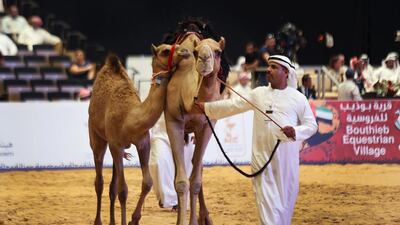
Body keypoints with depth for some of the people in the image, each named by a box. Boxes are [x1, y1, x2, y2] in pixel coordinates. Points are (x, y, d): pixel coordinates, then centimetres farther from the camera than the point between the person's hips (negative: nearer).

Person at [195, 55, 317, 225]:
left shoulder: (298, 98, 3)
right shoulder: (258, 94, 10)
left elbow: (312, 125, 5)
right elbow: (233, 105, 15)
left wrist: (296, 131, -15)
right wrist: (207, 107, 14)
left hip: (287, 159, 0)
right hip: (262, 158, 1)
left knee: (286, 202, 7)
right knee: (266, 201, -8)